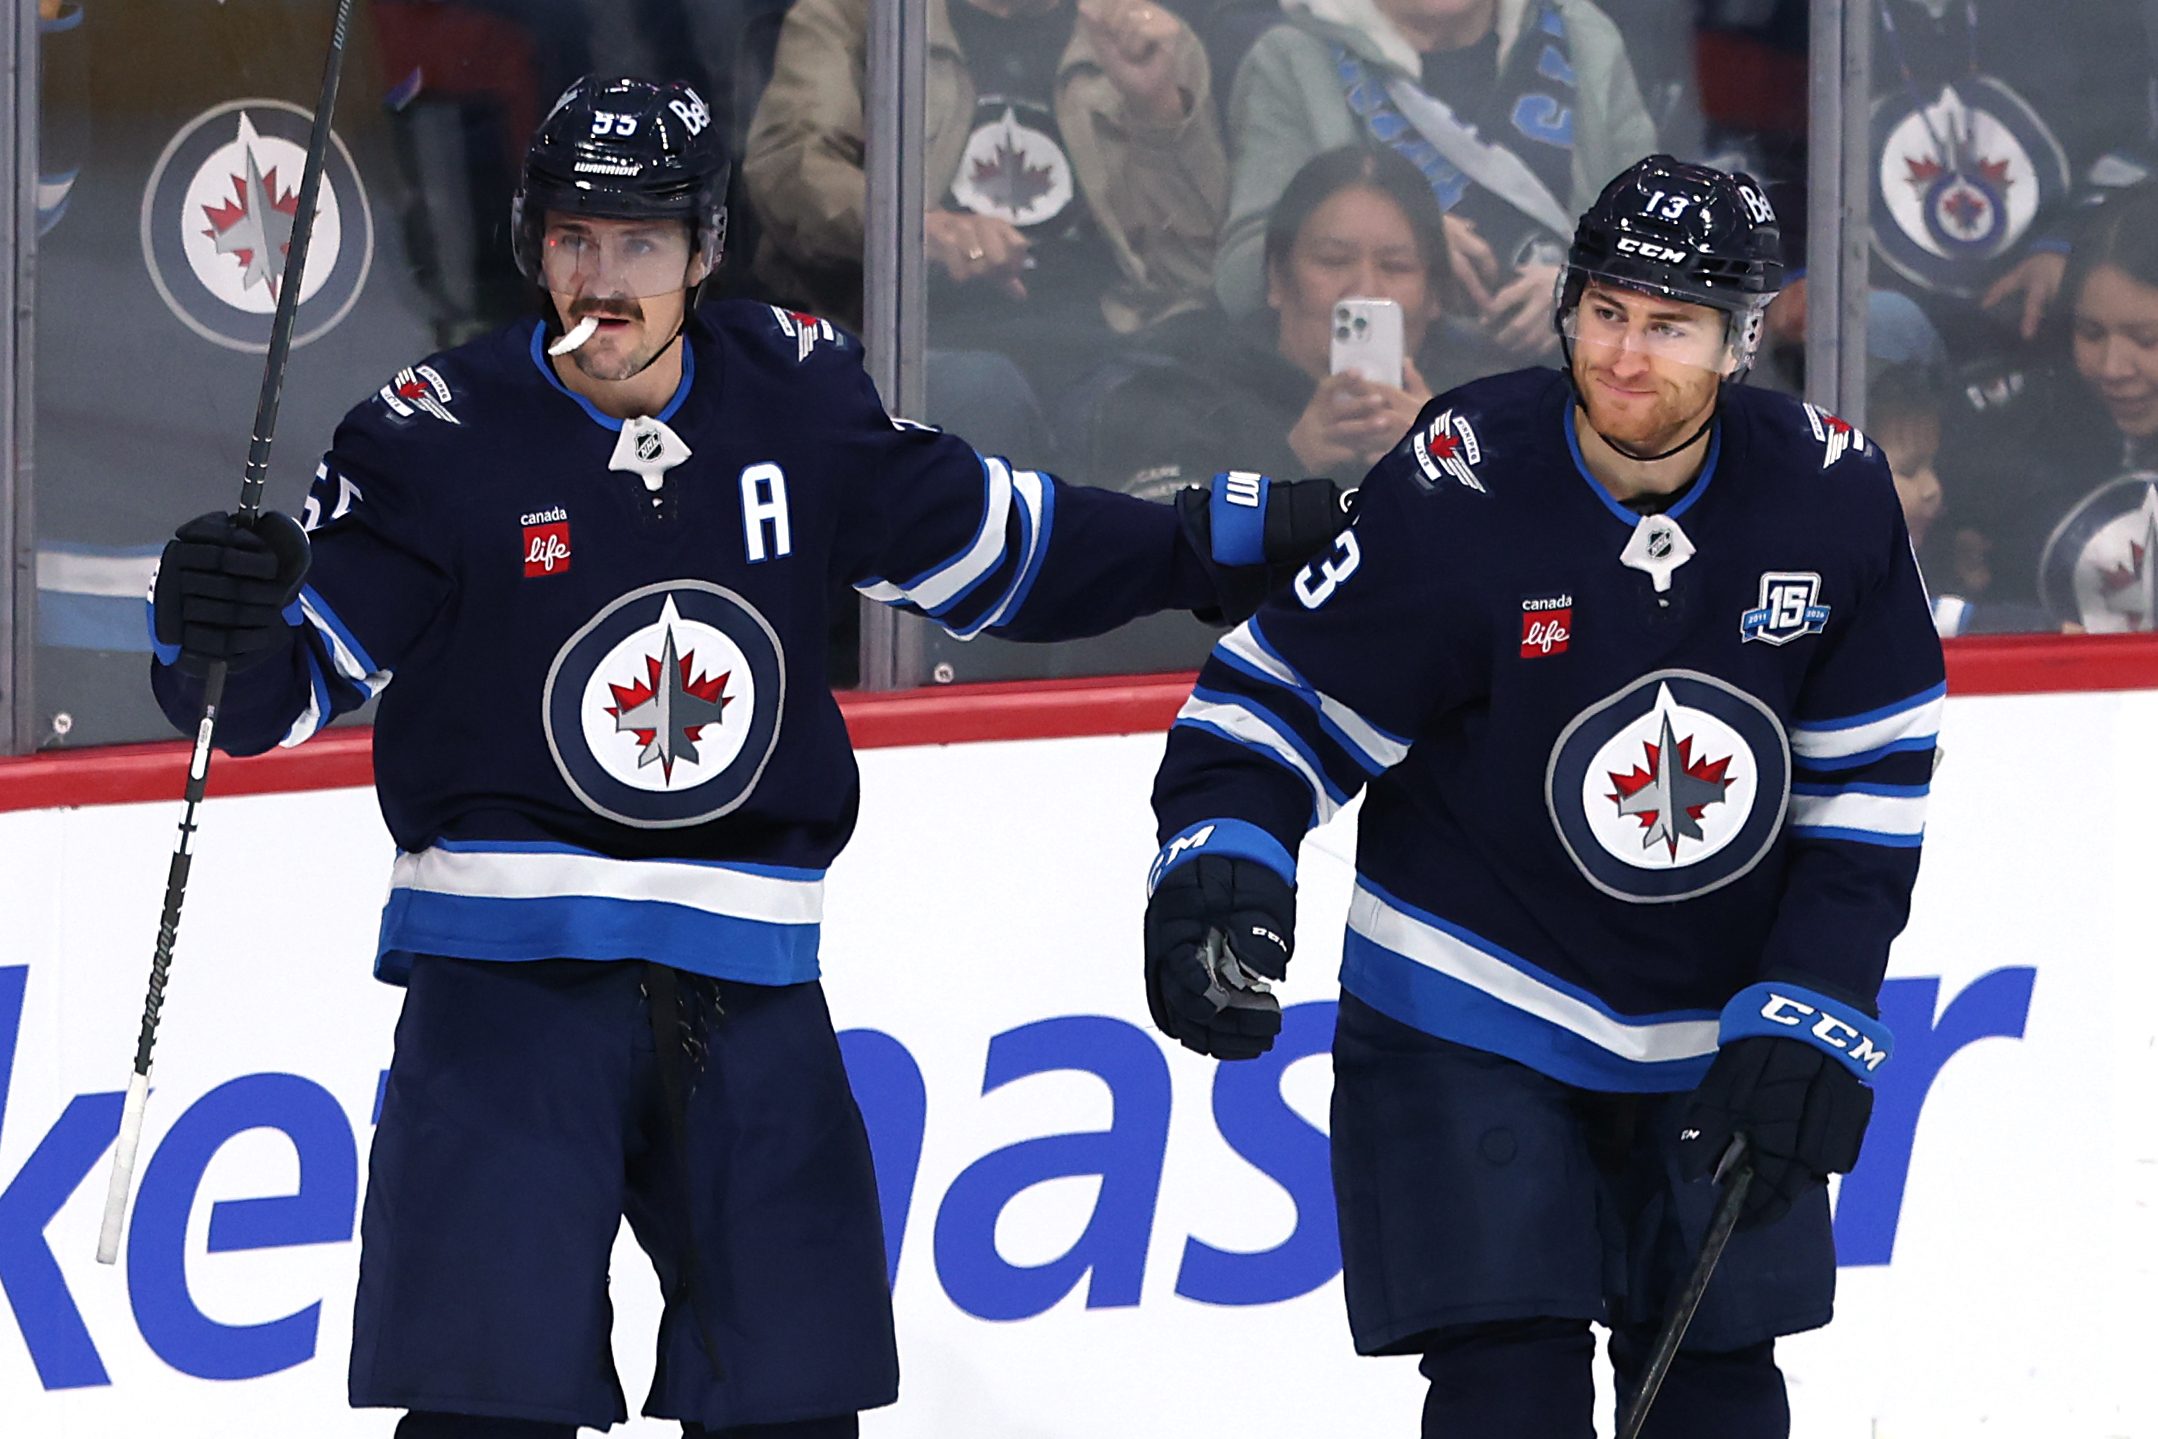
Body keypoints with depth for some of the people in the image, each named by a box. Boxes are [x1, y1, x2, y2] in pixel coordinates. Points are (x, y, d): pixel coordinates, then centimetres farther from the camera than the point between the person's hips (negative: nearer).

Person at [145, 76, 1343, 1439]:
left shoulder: (797, 395, 3)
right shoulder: (436, 441, -8)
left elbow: (987, 542, 16)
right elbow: (284, 685, -7)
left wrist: (1228, 542, 13)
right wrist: (214, 627, -29)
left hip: (747, 993, 4)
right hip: (508, 979, -4)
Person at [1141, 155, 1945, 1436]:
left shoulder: (1829, 496, -10)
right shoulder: (1457, 495, -20)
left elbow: (1867, 780, -2)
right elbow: (1281, 696, -12)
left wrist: (1814, 1013, -8)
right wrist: (1220, 861, -31)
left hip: (1721, 1025, 3)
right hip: (1475, 1011, -3)